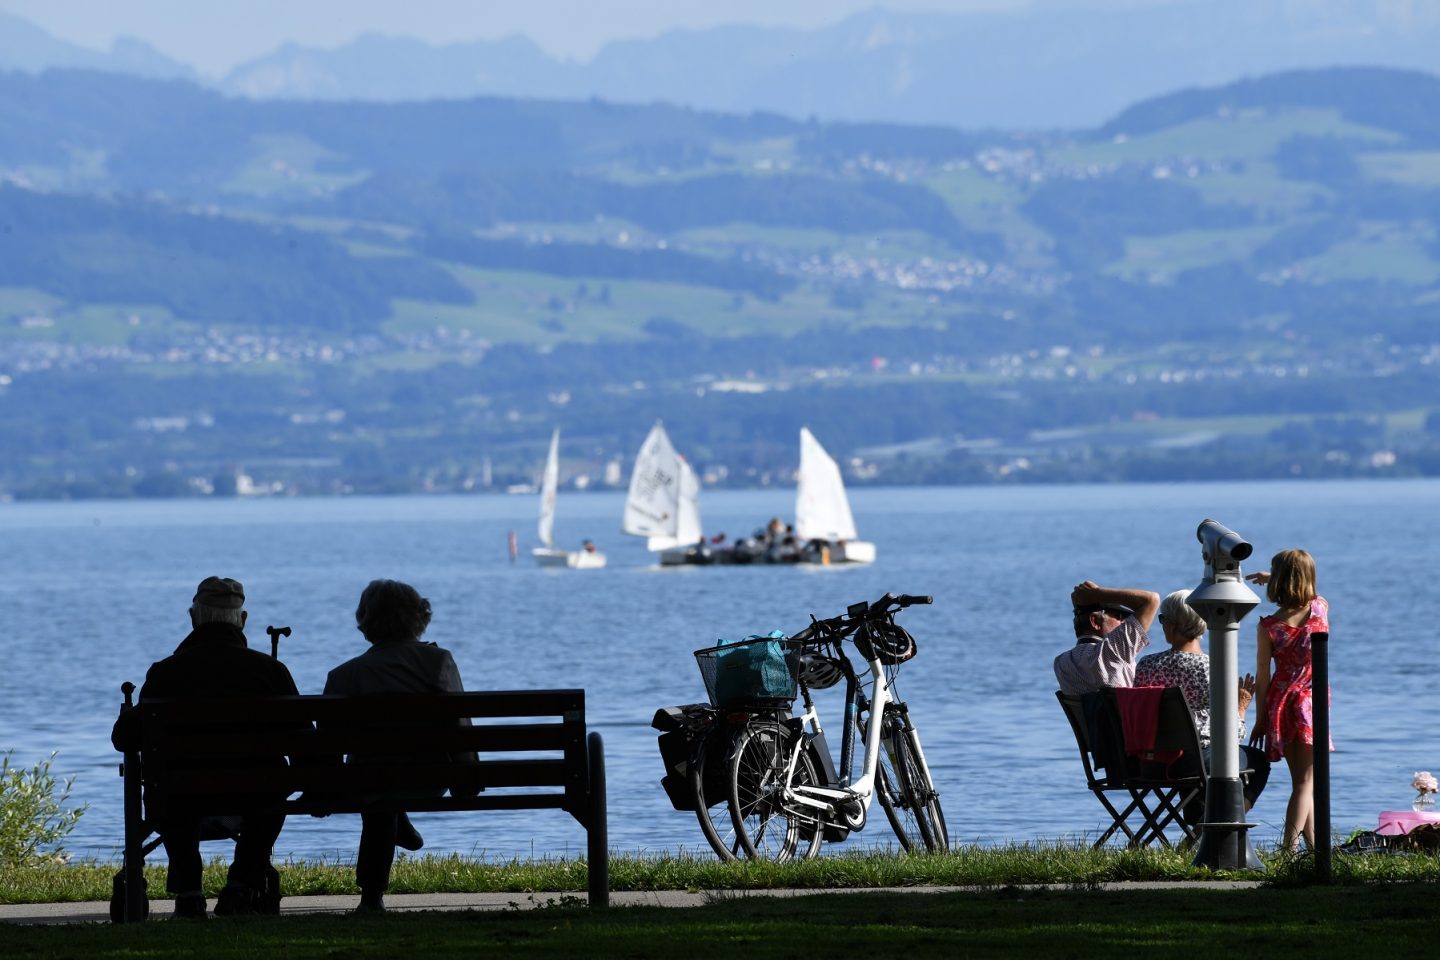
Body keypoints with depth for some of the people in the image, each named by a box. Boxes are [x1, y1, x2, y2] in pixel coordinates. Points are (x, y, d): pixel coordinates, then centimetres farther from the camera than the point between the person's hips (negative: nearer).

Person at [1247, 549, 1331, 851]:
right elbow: (1307, 592, 20)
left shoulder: (1268, 626, -11)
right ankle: (1289, 847, -17)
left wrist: (1260, 719, 3)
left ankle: (1315, 846, 23)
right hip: (1311, 702, -1)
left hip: (1279, 703, 1)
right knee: (1306, 781, -2)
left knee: (1301, 780, 15)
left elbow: (1262, 677, -6)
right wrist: (1271, 578, 28)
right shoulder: (1321, 609, -6)